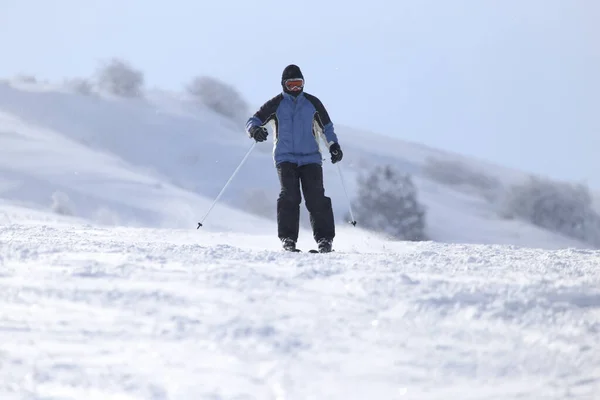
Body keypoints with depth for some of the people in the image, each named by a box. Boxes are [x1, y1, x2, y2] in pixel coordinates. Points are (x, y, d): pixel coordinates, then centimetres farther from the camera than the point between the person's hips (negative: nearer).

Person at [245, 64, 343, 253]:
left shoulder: (312, 103, 10)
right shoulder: (276, 104, 5)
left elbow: (326, 126, 20)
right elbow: (253, 120, 3)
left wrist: (333, 145, 5)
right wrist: (254, 130, -20)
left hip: (311, 158, 1)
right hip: (285, 158, -1)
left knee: (316, 198, -11)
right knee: (289, 195, -17)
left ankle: (325, 239, -8)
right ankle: (288, 238, -13)